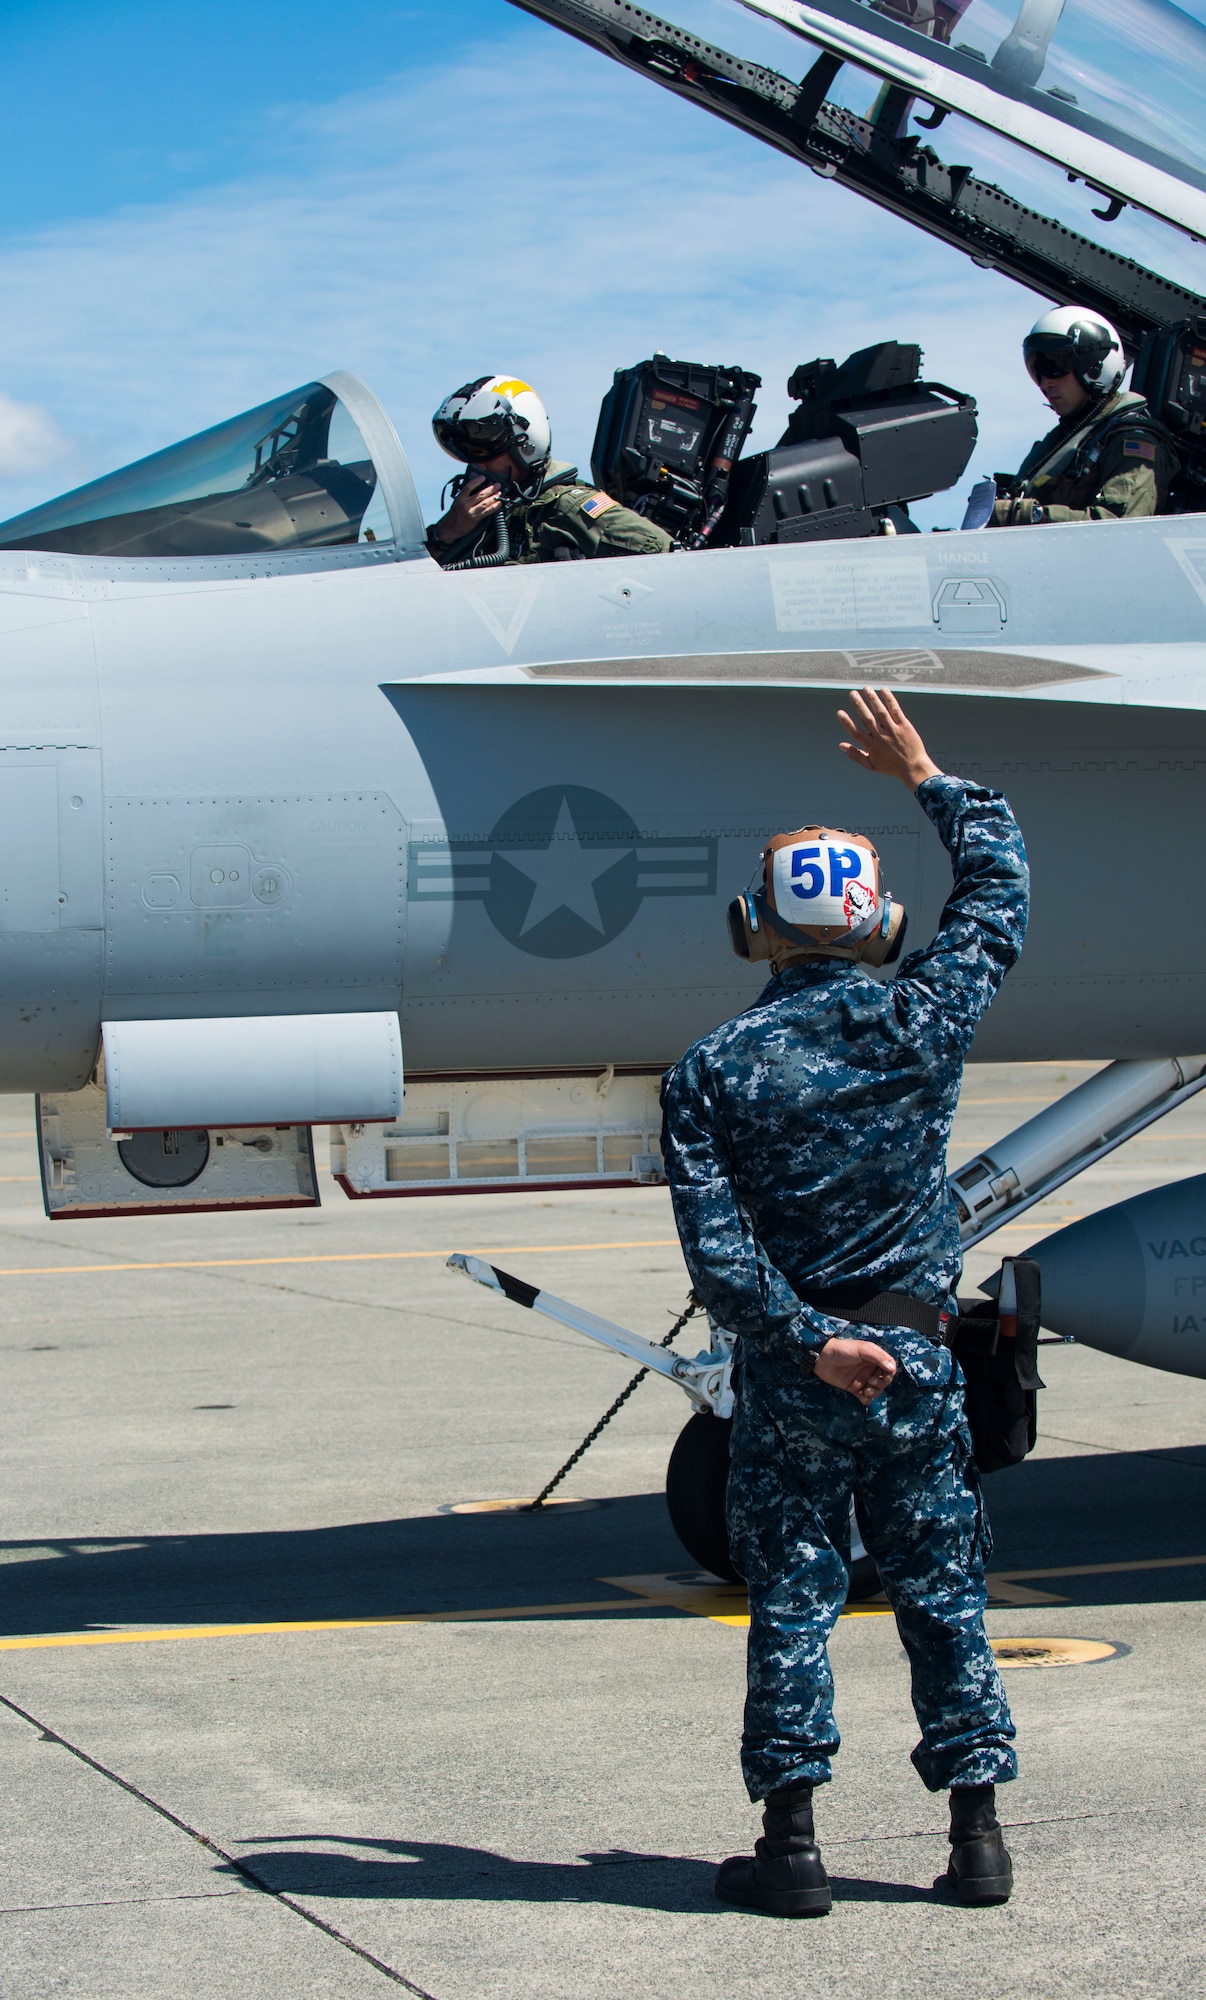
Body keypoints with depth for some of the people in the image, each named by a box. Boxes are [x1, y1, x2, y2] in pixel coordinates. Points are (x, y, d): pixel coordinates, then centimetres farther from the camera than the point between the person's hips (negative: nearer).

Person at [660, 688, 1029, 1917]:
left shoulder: (712, 1071, -6)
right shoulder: (919, 1022, -3)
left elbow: (715, 1244, -15)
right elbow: (999, 881, 13)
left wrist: (805, 1341, -12)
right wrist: (925, 779, 23)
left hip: (790, 1366, -1)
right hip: (915, 1349, 1)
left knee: (791, 1597, 6)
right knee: (943, 1591, 9)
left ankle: (791, 1843, 7)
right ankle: (977, 1830, 11)